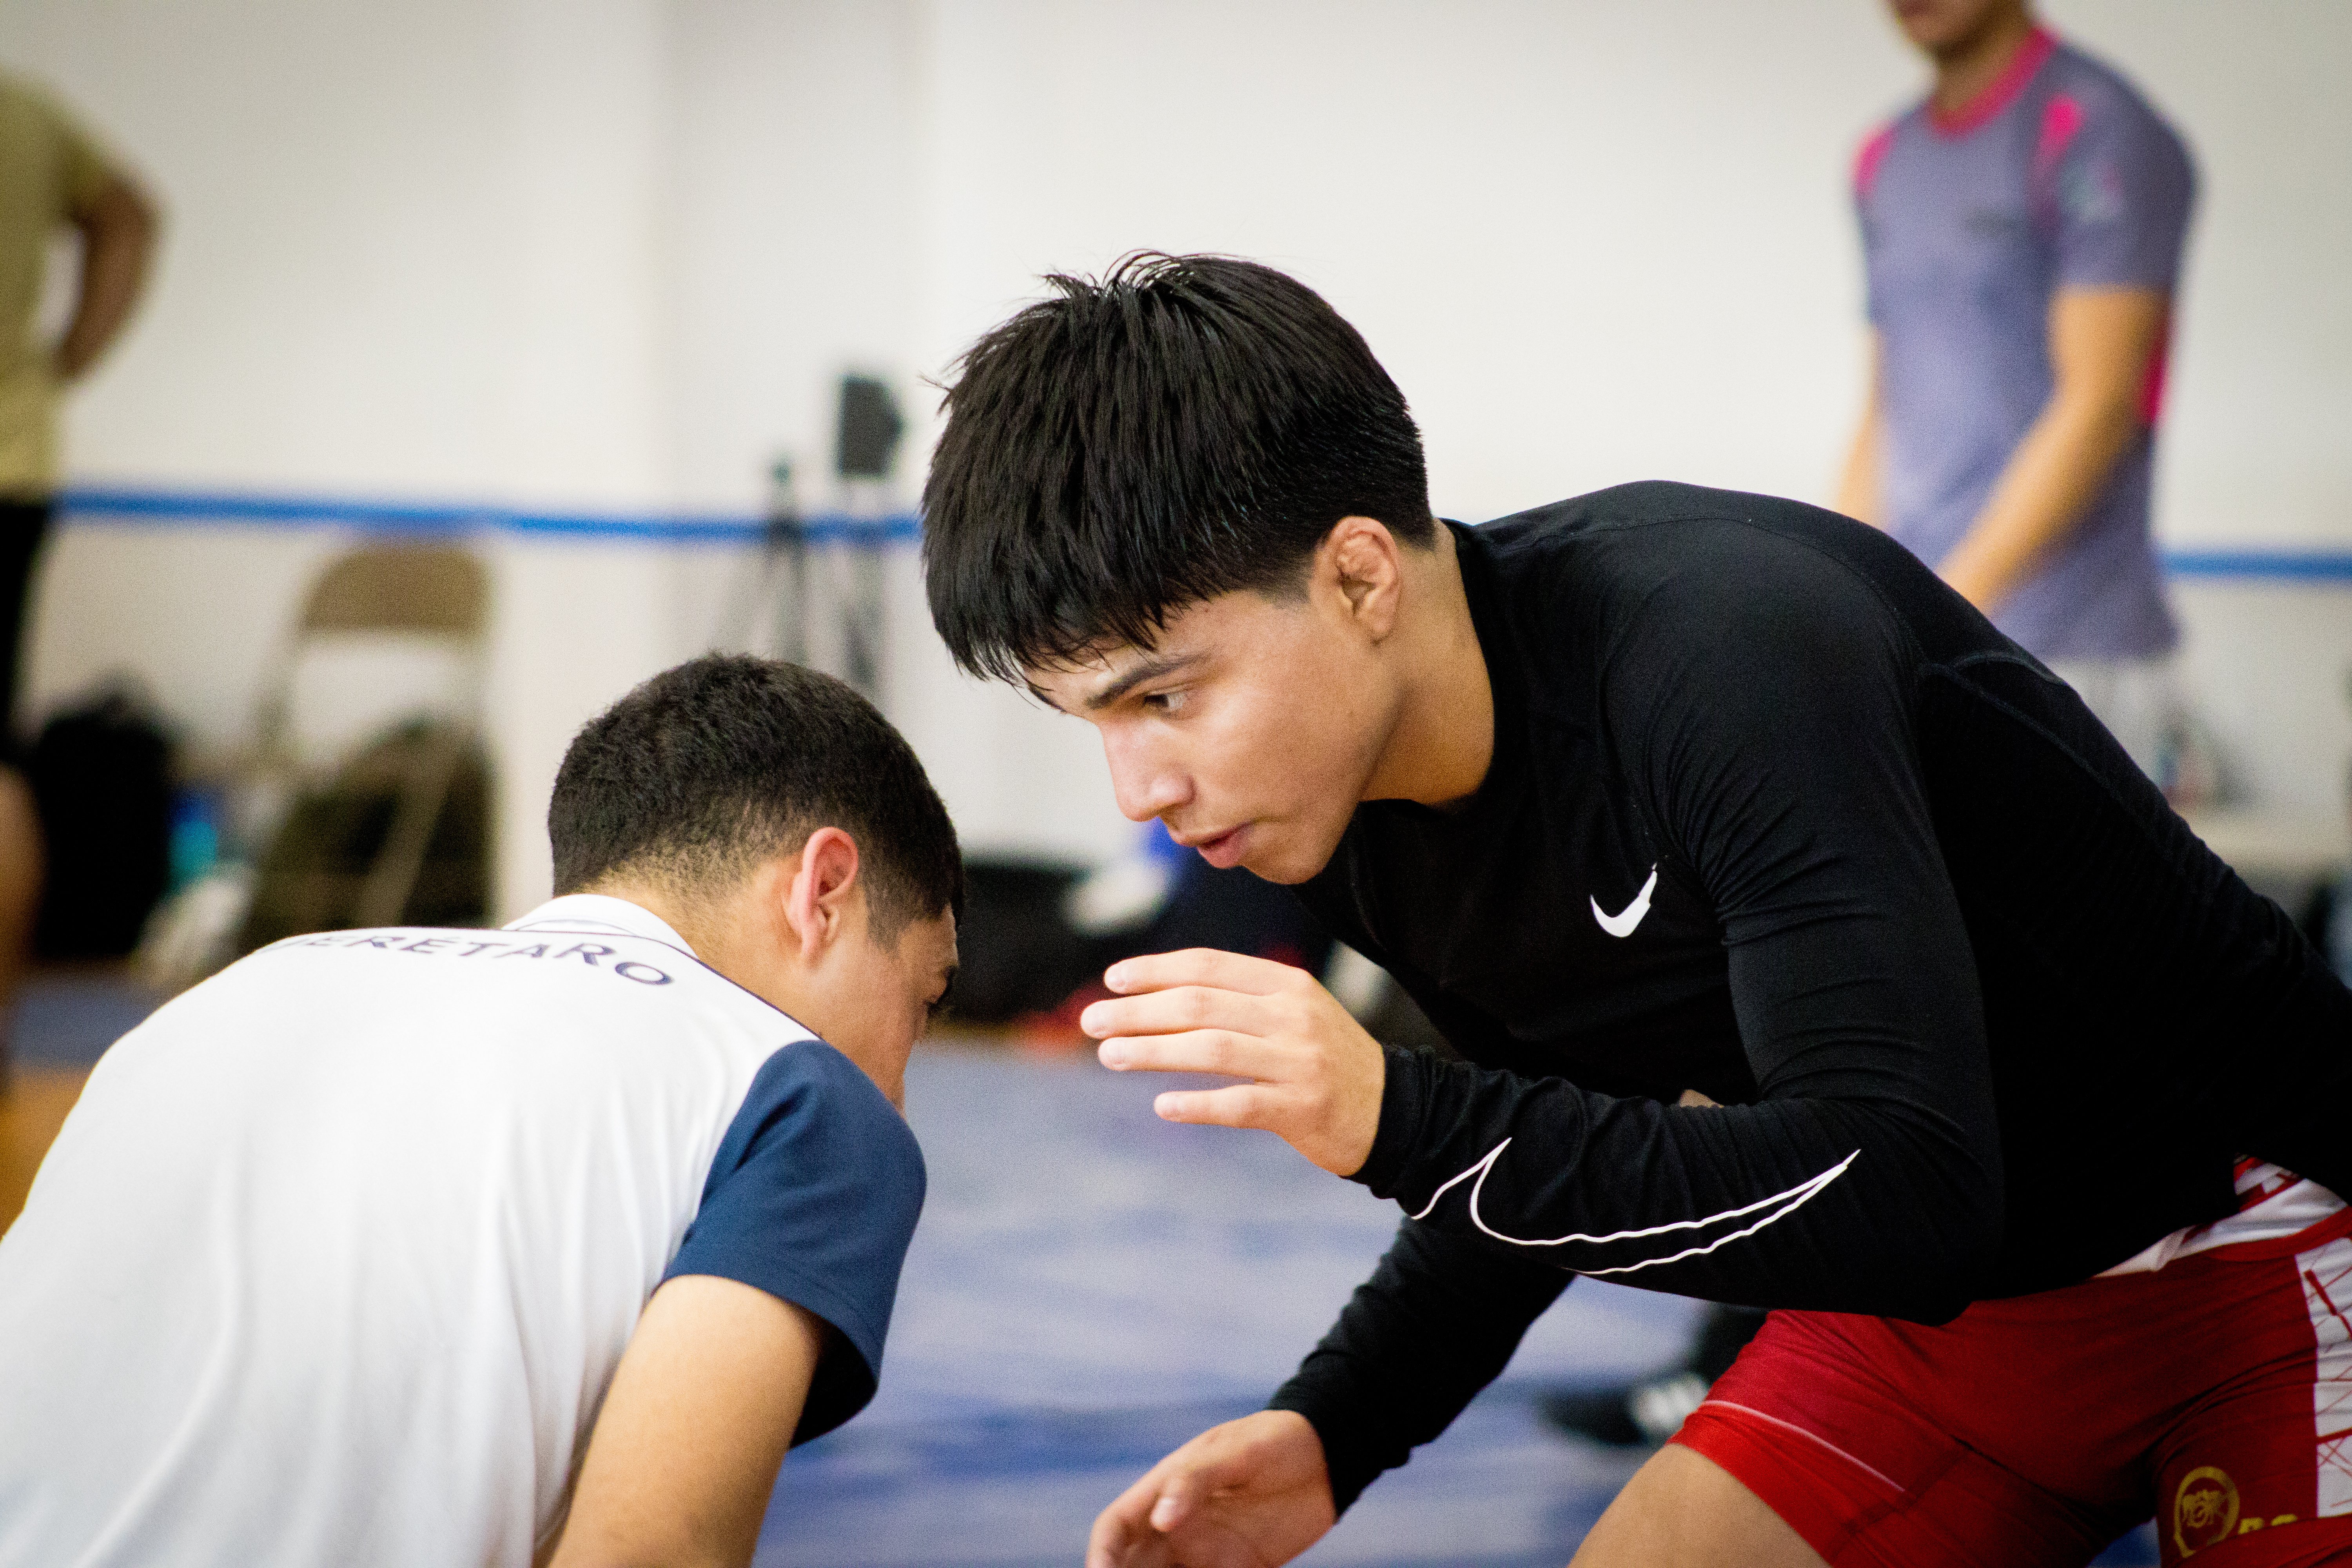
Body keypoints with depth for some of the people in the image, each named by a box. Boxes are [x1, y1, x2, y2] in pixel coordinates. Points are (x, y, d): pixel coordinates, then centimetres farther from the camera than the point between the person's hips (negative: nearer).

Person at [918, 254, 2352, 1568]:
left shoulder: (1731, 649, -32)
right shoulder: (1339, 831, -7)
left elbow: (1904, 1198, -38)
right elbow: (1554, 1142, 11)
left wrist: (1394, 1119, -43)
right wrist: (1333, 1433, -5)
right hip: (1940, 1306, 7)